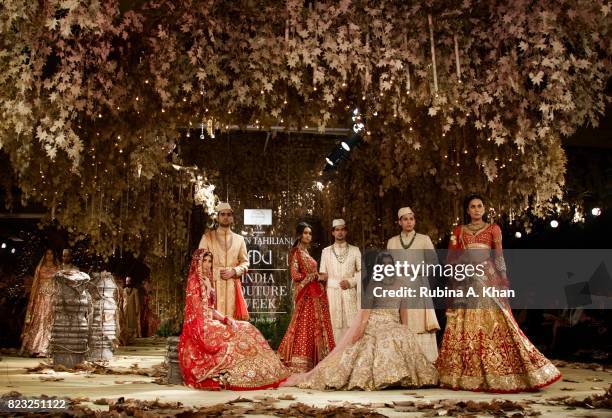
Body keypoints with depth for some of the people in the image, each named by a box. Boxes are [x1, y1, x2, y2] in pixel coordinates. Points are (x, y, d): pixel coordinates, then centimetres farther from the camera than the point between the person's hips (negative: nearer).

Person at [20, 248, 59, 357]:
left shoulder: (57, 268, 10)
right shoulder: (40, 267, 13)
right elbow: (35, 283, 10)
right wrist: (33, 298, 2)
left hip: (52, 297, -1)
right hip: (40, 296, 1)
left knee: (48, 321, -6)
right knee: (37, 320, -5)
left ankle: (43, 349, -7)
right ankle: (34, 348, -5)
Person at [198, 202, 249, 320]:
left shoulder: (239, 239, 15)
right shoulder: (207, 237, 10)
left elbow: (245, 263, 11)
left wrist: (233, 271, -8)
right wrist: (217, 273, -10)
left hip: (233, 286, 2)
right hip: (213, 284, -1)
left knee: (232, 318, -5)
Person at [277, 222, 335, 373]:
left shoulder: (307, 253, 19)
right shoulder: (296, 252, -6)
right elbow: (296, 275, -15)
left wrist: (321, 277, 2)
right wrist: (317, 276, -11)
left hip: (315, 294, 8)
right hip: (305, 294, -8)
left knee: (316, 326, 6)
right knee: (304, 326, -9)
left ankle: (312, 362, 11)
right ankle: (299, 365, -6)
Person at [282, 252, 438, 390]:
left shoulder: (401, 282, 12)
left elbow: (403, 308, 10)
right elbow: (366, 307, -8)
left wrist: (405, 328, 0)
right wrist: (361, 327, -18)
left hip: (393, 324, 3)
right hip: (374, 323, -3)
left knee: (403, 338, -25)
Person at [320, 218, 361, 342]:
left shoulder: (355, 250, 9)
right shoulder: (326, 251, 10)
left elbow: (361, 271, 7)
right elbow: (322, 275, 8)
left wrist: (350, 282, -9)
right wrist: (337, 283, -5)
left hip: (350, 293, 0)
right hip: (332, 293, 0)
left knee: (351, 324, -7)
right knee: (335, 325, -5)